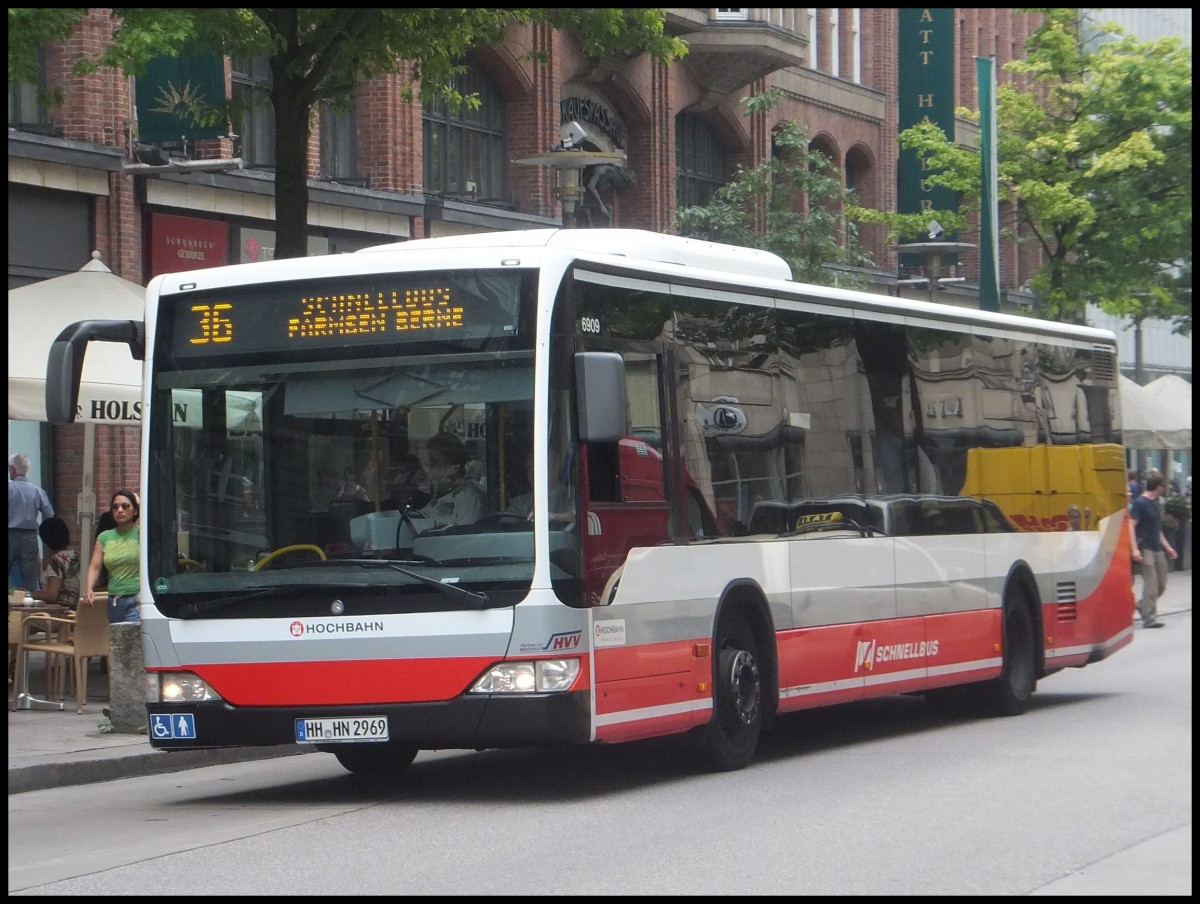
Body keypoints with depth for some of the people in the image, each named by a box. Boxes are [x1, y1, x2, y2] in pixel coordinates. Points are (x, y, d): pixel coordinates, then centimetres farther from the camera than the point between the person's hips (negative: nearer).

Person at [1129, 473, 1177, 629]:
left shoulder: (1155, 504, 17)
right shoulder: (1140, 503, -10)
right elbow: (1131, 526, -15)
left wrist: (1167, 547, 22)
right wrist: (1135, 549, -23)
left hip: (1157, 549, 9)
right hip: (1145, 550, -8)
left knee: (1161, 584, 9)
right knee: (1151, 585, -9)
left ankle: (1142, 606, 26)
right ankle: (1149, 619, -4)